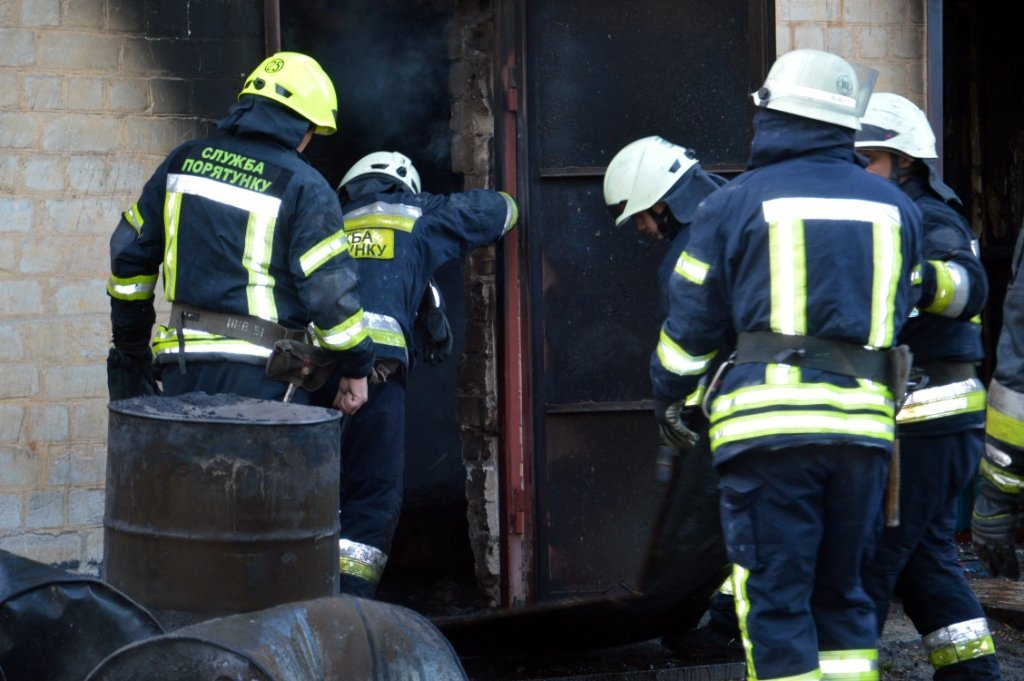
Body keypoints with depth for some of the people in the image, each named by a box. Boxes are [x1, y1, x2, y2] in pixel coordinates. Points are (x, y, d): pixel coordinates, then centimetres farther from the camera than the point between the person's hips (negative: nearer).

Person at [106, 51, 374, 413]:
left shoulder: (184, 161, 10)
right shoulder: (304, 187, -7)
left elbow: (129, 250, 16)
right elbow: (331, 288, -10)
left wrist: (130, 339, 27)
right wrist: (356, 367, 2)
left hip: (182, 364, 6)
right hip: (260, 375, -5)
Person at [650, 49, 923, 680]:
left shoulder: (736, 203, 0)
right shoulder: (896, 207, 12)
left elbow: (692, 319, 4)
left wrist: (670, 394, 20)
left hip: (768, 420, -4)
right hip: (864, 422, 4)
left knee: (775, 600, -1)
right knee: (843, 593, 14)